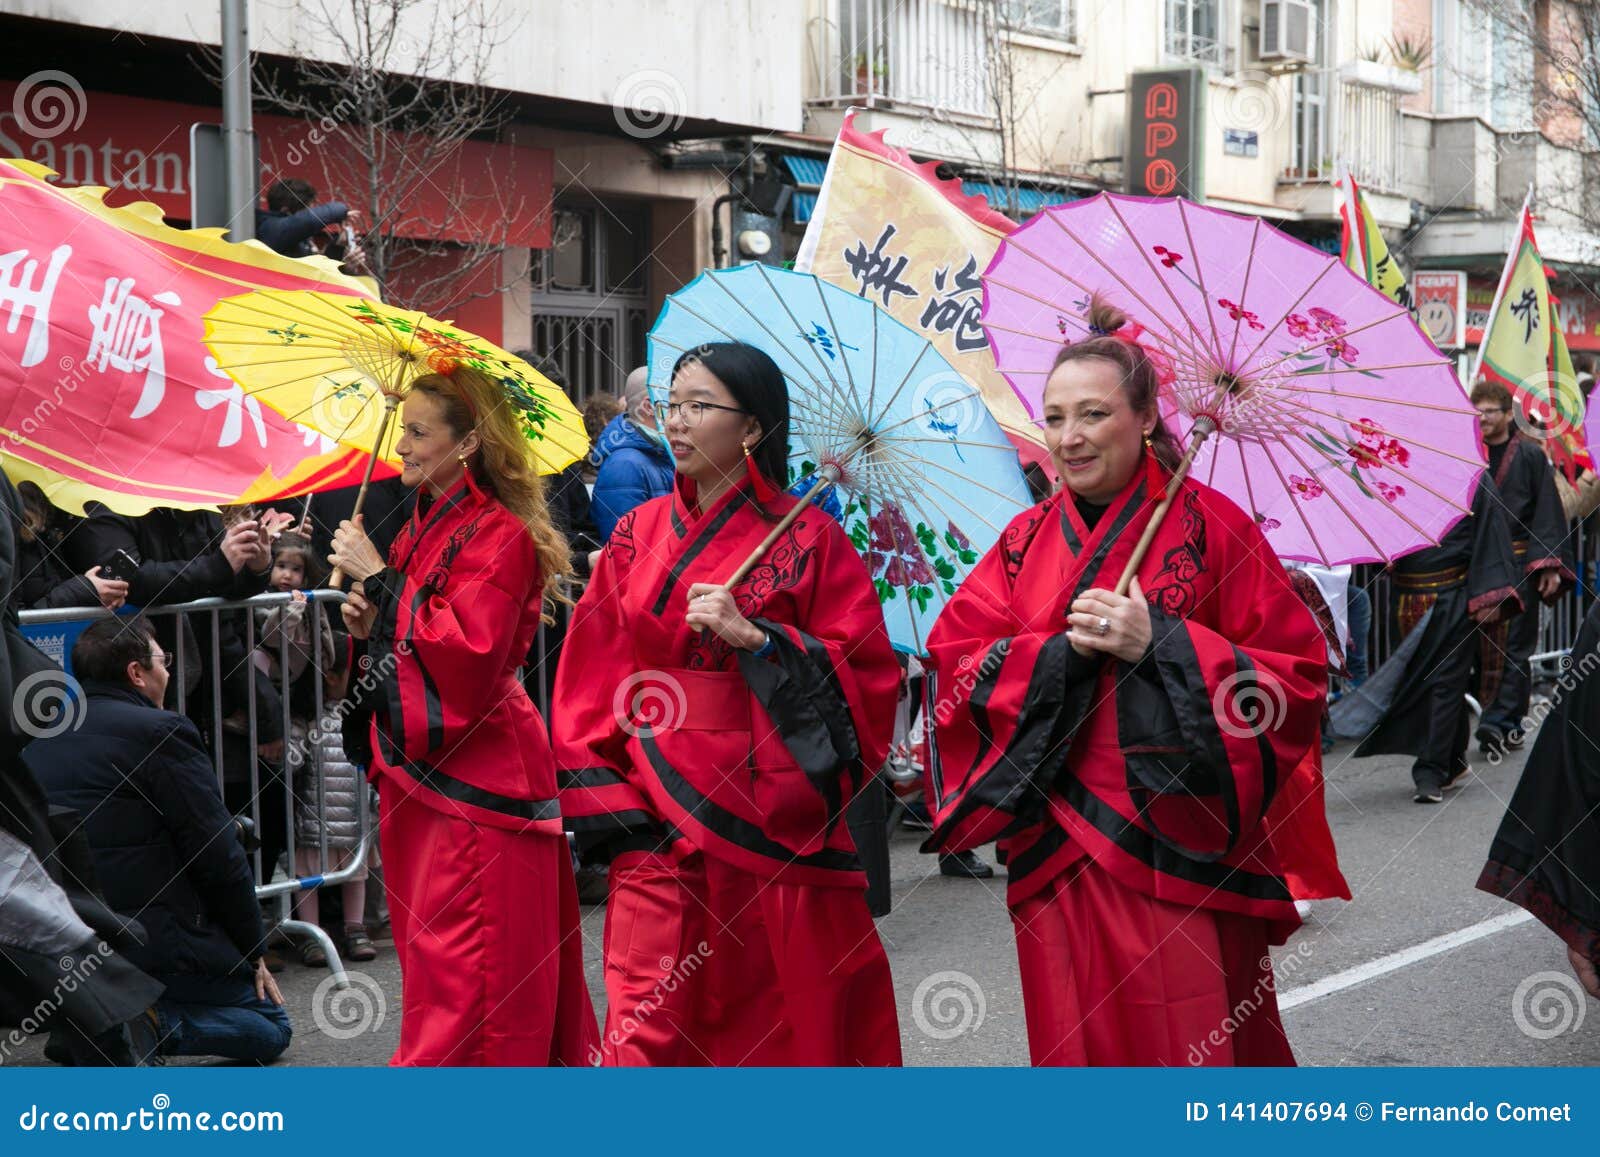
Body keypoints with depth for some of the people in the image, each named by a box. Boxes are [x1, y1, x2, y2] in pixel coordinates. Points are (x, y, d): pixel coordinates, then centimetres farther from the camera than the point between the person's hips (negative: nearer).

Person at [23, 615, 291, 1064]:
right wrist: (253, 953, 3)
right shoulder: (162, 732, -10)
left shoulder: (36, 744, 12)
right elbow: (219, 859, -10)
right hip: (151, 943, -7)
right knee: (272, 1027, 10)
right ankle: (148, 1024, -16)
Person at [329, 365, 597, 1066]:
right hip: (416, 772, 9)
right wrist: (370, 624, 3)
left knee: (465, 986, -7)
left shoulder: (500, 536, -12)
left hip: (474, 784, -9)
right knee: (427, 956, 14)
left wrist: (381, 580, -19)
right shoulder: (422, 528, 14)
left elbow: (467, 657, -24)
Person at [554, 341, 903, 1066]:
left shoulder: (808, 539, -1)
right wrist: (609, 813, -1)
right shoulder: (639, 533, 10)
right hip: (658, 831, 3)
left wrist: (755, 639, -16)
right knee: (649, 1031, -3)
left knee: (785, 1032, 4)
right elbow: (591, 679, 9)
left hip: (774, 831, -2)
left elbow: (867, 679, -4)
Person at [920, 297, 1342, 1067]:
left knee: (1188, 1049, -4)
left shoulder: (1208, 525, -2)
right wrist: (1064, 650, -12)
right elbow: (955, 664, 3)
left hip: (1179, 855, -4)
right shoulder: (1027, 540, 11)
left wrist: (1158, 644, -16)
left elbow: (1297, 677, -7)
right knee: (1078, 1049, 7)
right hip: (1057, 857, 4)